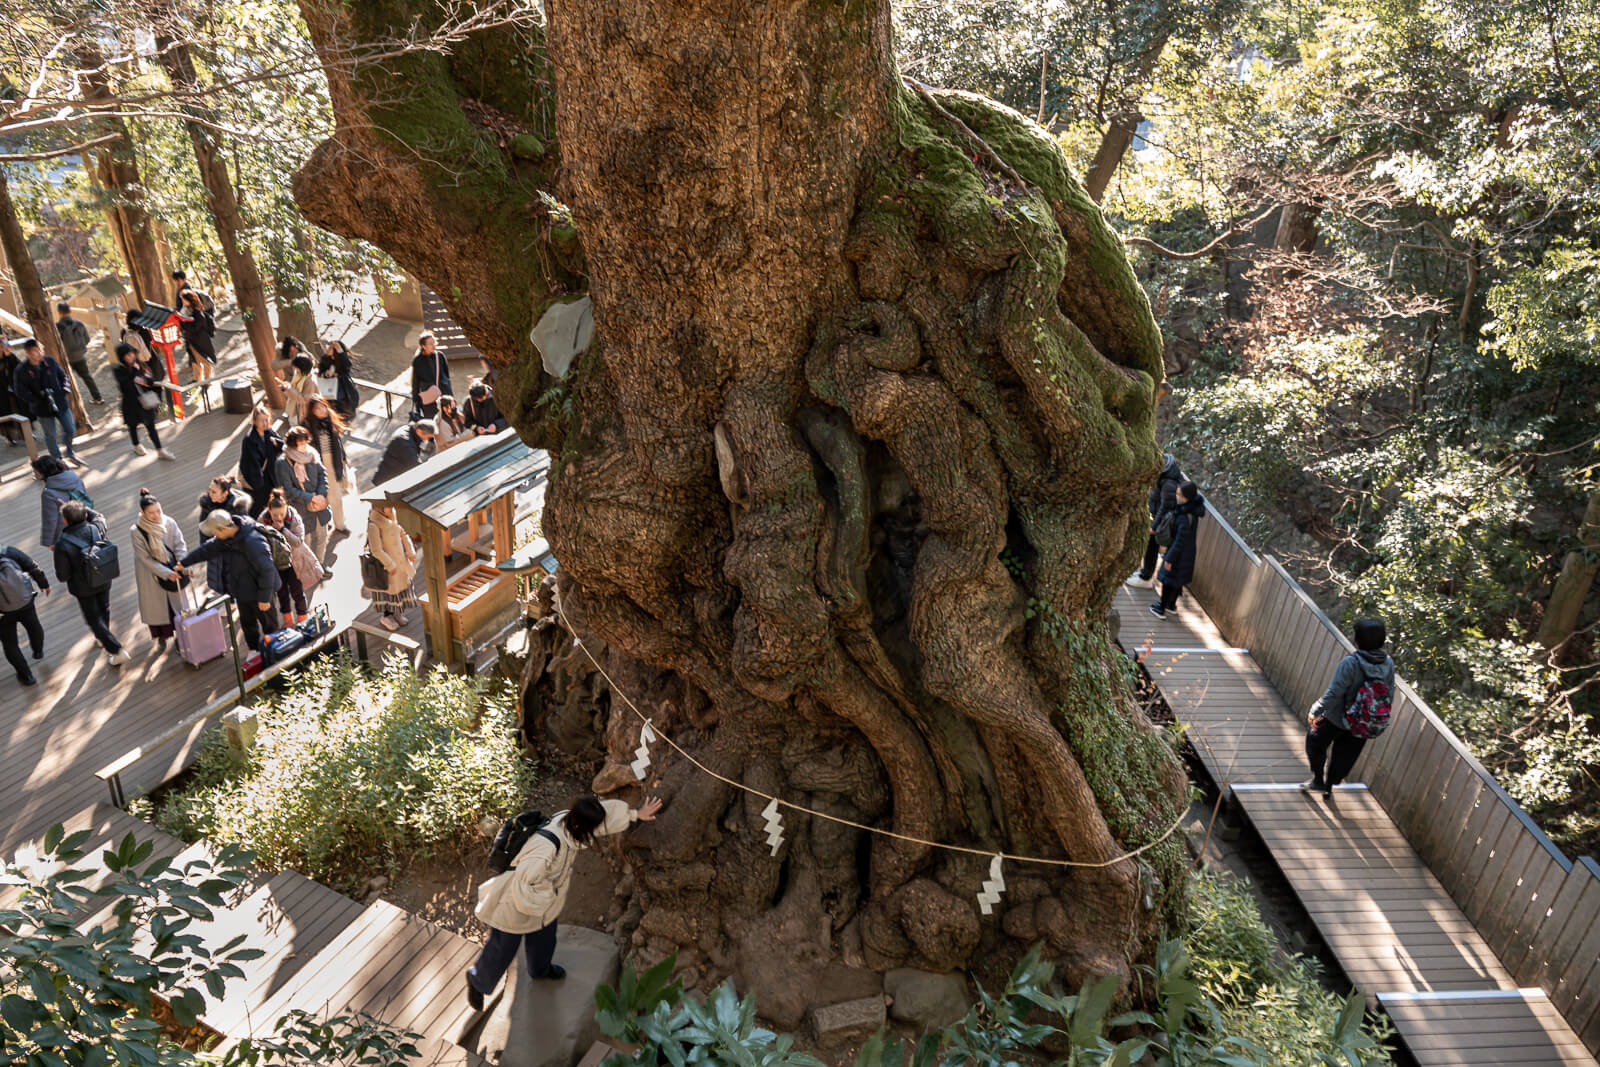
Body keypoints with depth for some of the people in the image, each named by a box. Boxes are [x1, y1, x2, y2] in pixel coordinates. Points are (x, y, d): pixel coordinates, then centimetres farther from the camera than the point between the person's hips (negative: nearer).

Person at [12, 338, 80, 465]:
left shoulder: (50, 362, -7)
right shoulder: (21, 370, -16)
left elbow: (63, 376, 7)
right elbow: (20, 391, -9)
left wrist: (63, 391, -6)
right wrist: (37, 401, -16)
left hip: (61, 403, 3)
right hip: (43, 409, -3)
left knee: (70, 430, 13)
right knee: (50, 435, 9)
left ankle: (70, 454, 38)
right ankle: (58, 460, 25)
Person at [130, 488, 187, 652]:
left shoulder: (169, 523, -14)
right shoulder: (136, 531, -19)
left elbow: (180, 545, -9)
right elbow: (145, 559, -18)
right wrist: (166, 573, -25)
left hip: (172, 572, 1)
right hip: (151, 576, -1)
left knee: (176, 602, 13)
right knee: (156, 605, 12)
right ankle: (161, 639, 31)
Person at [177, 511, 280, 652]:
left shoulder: (252, 542, -34)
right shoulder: (227, 538, -5)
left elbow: (267, 570, -31)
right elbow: (207, 548, 13)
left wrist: (264, 598, -25)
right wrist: (184, 562, 18)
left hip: (258, 591, -9)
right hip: (242, 590, 9)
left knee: (268, 624, 12)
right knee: (247, 623, 24)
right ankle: (254, 650, 43)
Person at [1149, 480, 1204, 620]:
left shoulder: (1186, 518, -36)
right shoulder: (1194, 507, -10)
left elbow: (1180, 541, -28)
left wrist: (1169, 558, -17)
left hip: (1180, 554, -8)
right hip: (1188, 552, 8)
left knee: (1168, 580, 11)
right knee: (1178, 580, 26)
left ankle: (1161, 610, 28)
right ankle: (1172, 604, 46)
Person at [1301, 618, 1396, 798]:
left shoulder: (1350, 663, -31)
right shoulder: (1388, 663, -14)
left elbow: (1334, 693, -27)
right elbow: (1390, 694, -2)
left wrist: (1315, 711, -13)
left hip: (1335, 718, -5)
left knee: (1315, 741, 24)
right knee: (1343, 756, 26)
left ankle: (1317, 779, 28)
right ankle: (1329, 786, 42)